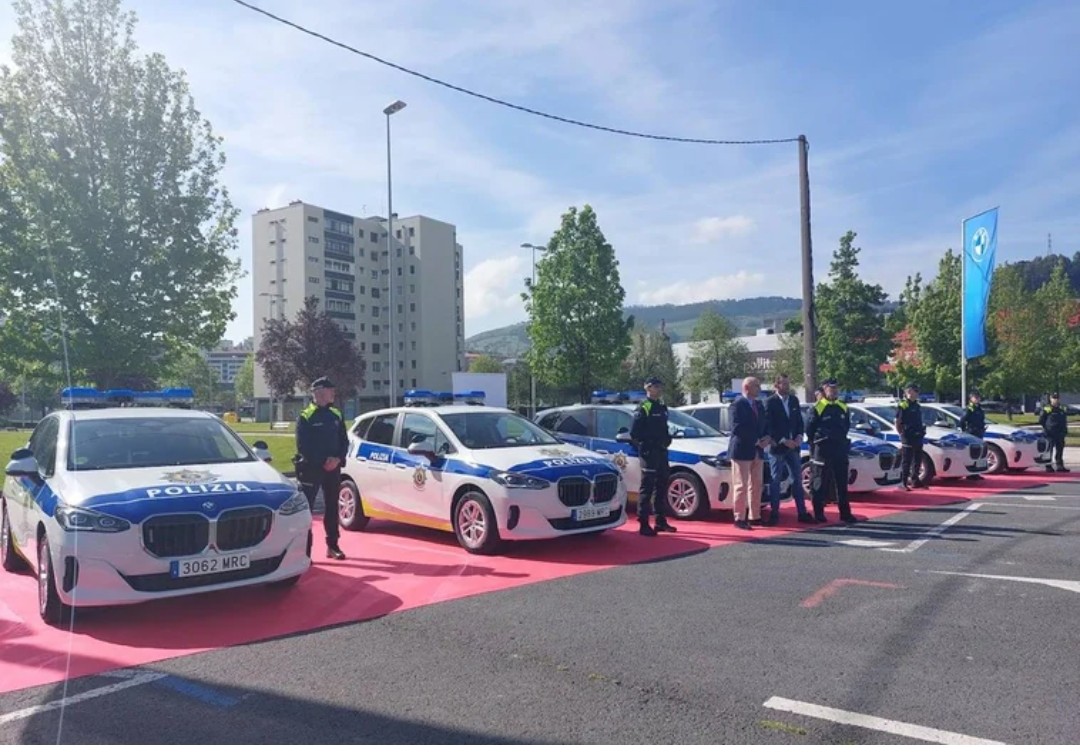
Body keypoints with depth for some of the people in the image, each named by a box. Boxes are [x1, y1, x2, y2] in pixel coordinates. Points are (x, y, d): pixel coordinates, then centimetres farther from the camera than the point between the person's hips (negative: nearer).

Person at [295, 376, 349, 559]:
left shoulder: (336, 415, 10)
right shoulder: (305, 417, -6)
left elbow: (344, 441, 9)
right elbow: (302, 445, -12)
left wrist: (338, 459, -9)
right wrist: (322, 462, -17)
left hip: (333, 468, 6)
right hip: (311, 468, -5)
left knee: (332, 506, 11)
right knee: (306, 506, -6)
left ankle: (332, 545, 21)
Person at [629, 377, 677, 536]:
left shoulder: (661, 406, 15)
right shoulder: (643, 408, -10)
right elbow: (634, 432, -15)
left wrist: (667, 440, 9)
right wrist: (643, 447, -12)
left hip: (661, 451, 9)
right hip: (649, 452, -9)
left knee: (661, 486, 14)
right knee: (647, 487, -7)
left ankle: (661, 521, 24)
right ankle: (643, 524, -3)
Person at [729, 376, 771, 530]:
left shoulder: (759, 405, 14)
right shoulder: (738, 404, -11)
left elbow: (763, 425, 18)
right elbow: (737, 428, -18)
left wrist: (767, 439, -3)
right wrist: (757, 441, -16)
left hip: (758, 451, 8)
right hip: (742, 451, -8)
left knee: (756, 485, 11)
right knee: (741, 486, -3)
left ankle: (755, 517, 18)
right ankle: (740, 518, 2)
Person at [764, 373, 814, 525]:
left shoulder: (794, 400, 9)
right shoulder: (770, 402, -9)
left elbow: (799, 421, 13)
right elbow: (768, 426, -12)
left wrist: (799, 436, -4)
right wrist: (783, 441, -17)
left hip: (793, 446, 6)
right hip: (777, 447, -5)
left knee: (797, 479, 8)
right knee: (775, 481, 2)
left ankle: (802, 512, 14)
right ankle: (774, 514, 8)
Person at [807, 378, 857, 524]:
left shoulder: (843, 407, 10)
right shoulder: (818, 408, -7)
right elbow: (809, 430, -3)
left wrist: (841, 440, 15)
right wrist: (817, 444, 4)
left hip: (840, 450, 5)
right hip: (823, 451, -5)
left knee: (842, 483, 8)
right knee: (821, 484, 0)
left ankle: (845, 513, 13)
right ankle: (818, 513, 8)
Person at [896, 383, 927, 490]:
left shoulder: (917, 406, 15)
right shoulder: (903, 406, -9)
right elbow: (897, 423, -10)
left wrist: (922, 432, 11)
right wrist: (902, 435, -12)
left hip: (918, 438, 8)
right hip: (907, 439, -8)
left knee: (917, 461, 13)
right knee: (906, 462, -6)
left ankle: (915, 481, 23)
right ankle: (903, 483, -2)